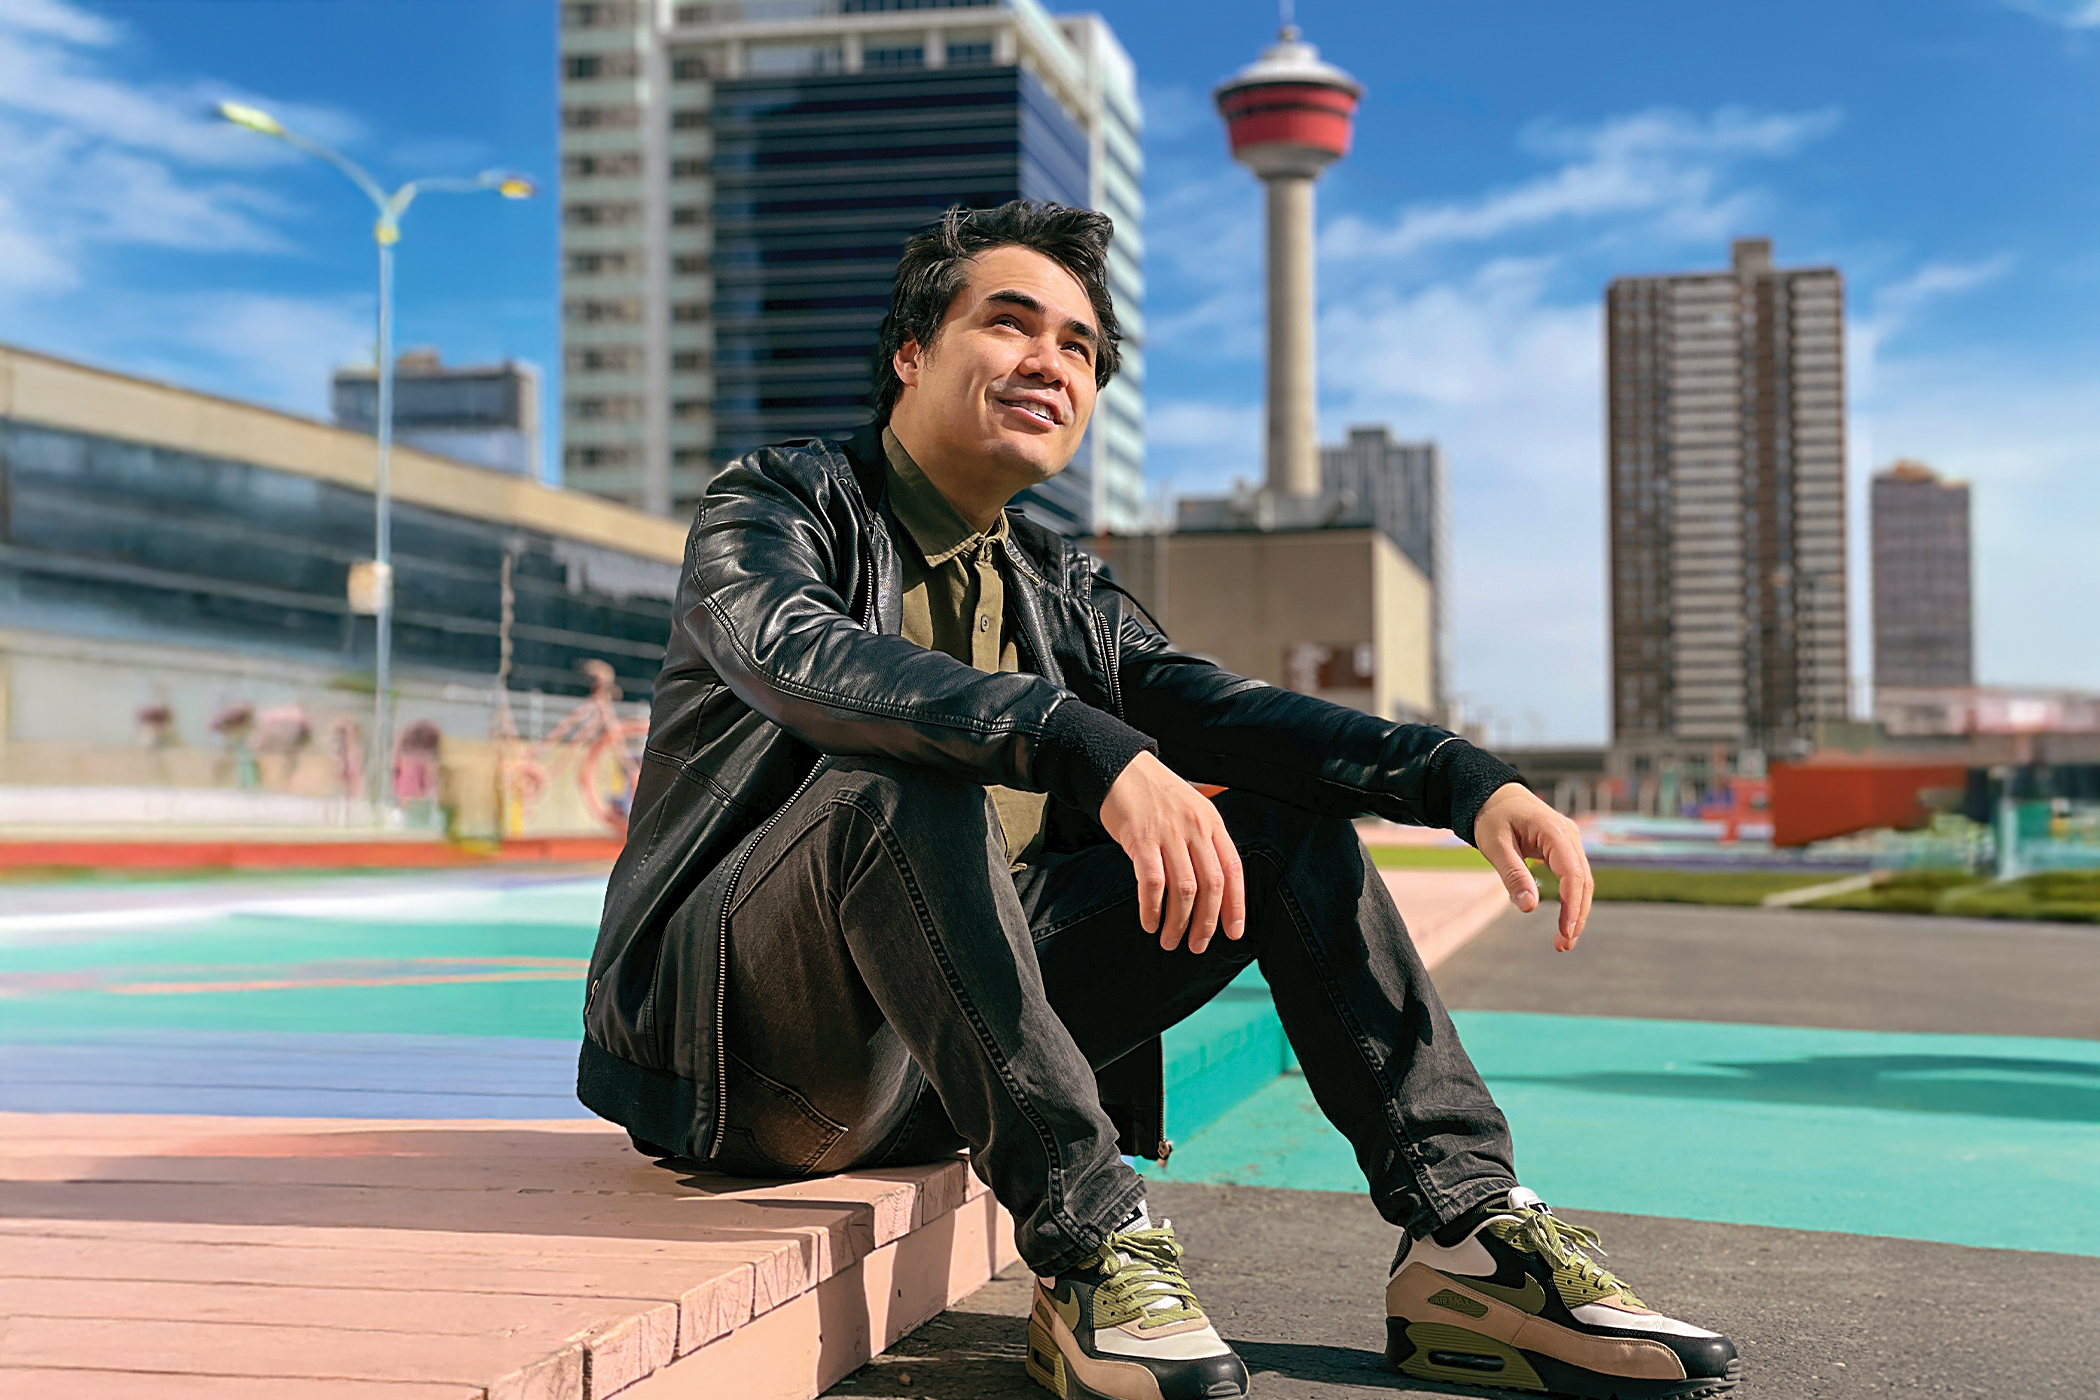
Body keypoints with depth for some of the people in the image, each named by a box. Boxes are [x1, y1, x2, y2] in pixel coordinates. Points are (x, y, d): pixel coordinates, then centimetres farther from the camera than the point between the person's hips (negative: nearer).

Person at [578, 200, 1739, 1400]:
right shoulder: (778, 504, -4)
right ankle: (1087, 1238, -31)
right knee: (911, 780, -34)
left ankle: (1467, 1226, -10)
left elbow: (1206, 705, -1)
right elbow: (804, 656, -27)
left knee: (1286, 822, -1)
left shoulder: (1062, 588, 15)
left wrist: (1467, 779, -18)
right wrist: (1097, 752, -41)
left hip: (952, 1047, 6)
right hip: (745, 1029, -6)